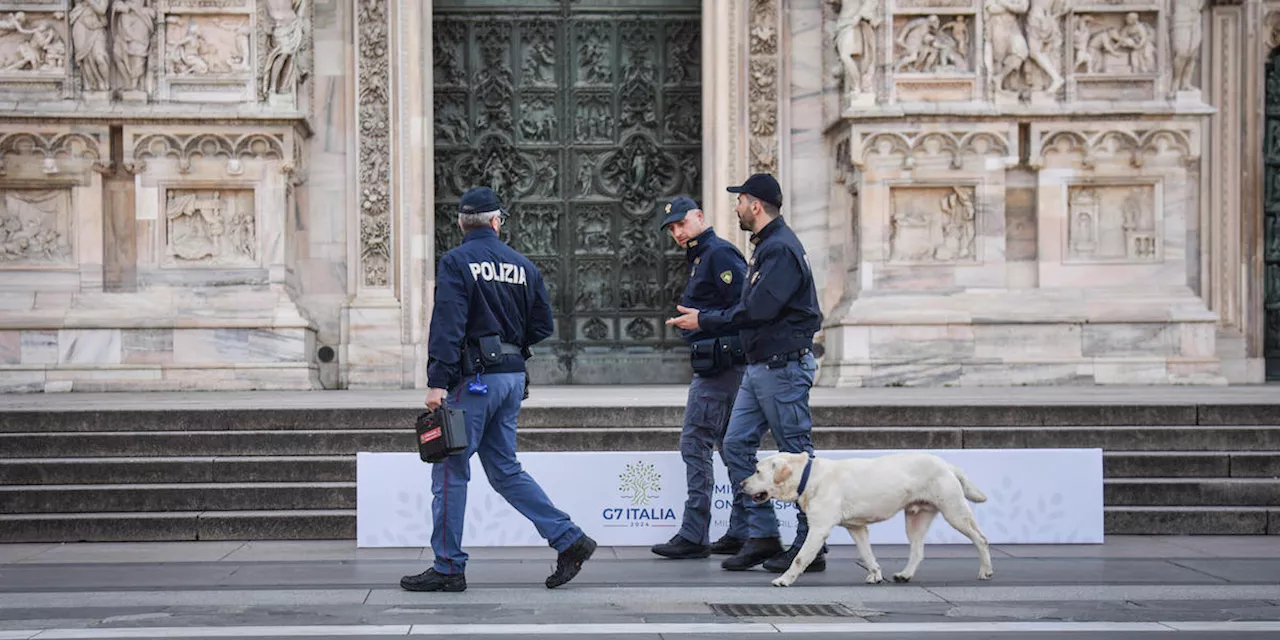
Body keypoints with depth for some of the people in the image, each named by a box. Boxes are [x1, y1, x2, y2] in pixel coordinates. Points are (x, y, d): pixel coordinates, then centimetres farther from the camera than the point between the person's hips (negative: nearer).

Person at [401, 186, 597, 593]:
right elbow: (542, 326, 11)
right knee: (505, 469, 15)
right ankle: (570, 540, 10)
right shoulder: (522, 265, 10)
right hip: (513, 375, 7)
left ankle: (448, 569, 3)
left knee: (450, 470, 1)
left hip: (474, 376, -6)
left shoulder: (456, 262, -7)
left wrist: (437, 381, -20)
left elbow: (447, 325, -17)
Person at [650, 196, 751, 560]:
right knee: (730, 446, 12)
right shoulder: (702, 257, 21)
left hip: (718, 366, -11)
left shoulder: (718, 254, -11)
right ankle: (741, 533, 16)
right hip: (715, 364, 11)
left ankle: (694, 536, -6)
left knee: (695, 444, -8)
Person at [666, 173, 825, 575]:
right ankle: (762, 535, 11)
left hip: (783, 366, -10)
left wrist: (705, 321, -14)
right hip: (759, 367, 10)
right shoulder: (766, 246, 18)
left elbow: (758, 310, -23)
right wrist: (704, 318, 12)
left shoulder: (781, 248, -15)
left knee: (797, 454, -3)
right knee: (737, 445, 7)